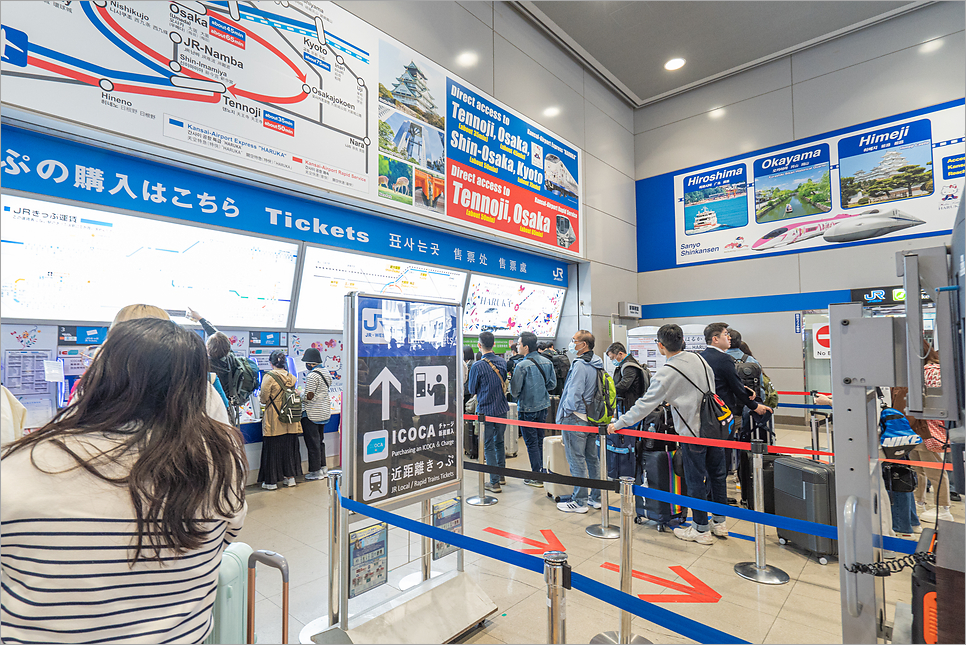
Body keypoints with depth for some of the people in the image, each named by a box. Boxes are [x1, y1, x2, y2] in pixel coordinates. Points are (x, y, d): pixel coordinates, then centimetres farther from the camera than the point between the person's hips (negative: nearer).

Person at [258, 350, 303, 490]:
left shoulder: (269, 377, -13)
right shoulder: (292, 377, 3)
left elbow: (264, 399, -9)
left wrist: (259, 396, 12)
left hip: (274, 420, -5)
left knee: (272, 449, 4)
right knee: (289, 447, 14)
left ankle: (271, 481, 12)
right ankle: (290, 477, 23)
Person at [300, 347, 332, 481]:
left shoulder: (312, 375, -20)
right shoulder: (326, 372, 7)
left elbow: (309, 396, -21)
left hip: (312, 414, -9)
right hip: (324, 412, 9)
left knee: (312, 443, 1)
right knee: (320, 440, 18)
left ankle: (316, 471, 8)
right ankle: (322, 467, 25)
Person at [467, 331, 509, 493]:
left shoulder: (477, 366, -17)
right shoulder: (503, 362, -1)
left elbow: (472, 390, -5)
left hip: (485, 410, -5)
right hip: (502, 408, 5)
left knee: (489, 446, 4)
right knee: (499, 442, 20)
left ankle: (494, 482, 7)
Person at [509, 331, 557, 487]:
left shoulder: (522, 365, -19)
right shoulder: (547, 362, 0)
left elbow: (515, 389, -16)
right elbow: (552, 384, 6)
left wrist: (518, 398, 5)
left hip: (527, 409, -6)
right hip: (543, 406, 7)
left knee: (531, 442, 3)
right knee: (540, 440, 17)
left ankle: (536, 478, 10)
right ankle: (542, 471, 27)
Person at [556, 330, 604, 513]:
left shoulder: (580, 365, -19)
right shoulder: (597, 364, 9)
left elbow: (574, 393, -21)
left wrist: (567, 412, -6)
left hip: (576, 418, -9)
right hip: (592, 418, 9)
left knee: (577, 461, -1)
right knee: (592, 458, 16)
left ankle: (579, 502, 7)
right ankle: (596, 497, 25)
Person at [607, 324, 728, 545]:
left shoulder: (666, 373, -20)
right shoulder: (698, 358, 1)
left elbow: (646, 404, -19)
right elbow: (711, 386, 15)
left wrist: (619, 423, -12)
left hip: (693, 432, -7)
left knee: (696, 481, 7)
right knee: (717, 474, 18)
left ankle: (701, 530, 20)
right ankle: (719, 523, 33)